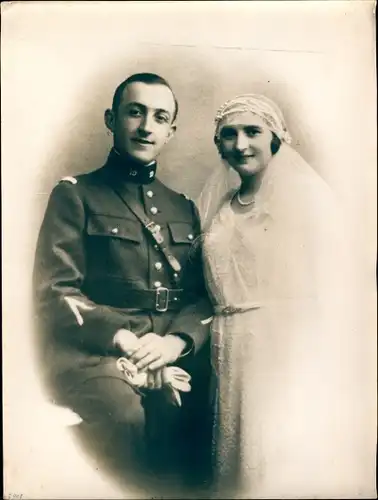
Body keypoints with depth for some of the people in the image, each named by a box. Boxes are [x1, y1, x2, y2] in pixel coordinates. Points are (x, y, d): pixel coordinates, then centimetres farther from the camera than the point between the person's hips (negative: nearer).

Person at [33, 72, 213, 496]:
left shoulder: (184, 207, 19)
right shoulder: (75, 195, 7)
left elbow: (205, 294, 11)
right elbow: (55, 292, -3)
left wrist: (176, 341, -9)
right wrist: (126, 342, -13)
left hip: (173, 353, 4)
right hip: (93, 352, -3)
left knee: (178, 408, -25)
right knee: (126, 414, -31)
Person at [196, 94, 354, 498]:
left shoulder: (307, 195, -5)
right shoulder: (216, 209, 10)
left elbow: (329, 291, -9)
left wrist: (322, 377, -13)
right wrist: (220, 352, 8)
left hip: (292, 353, -5)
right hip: (232, 360, 5)